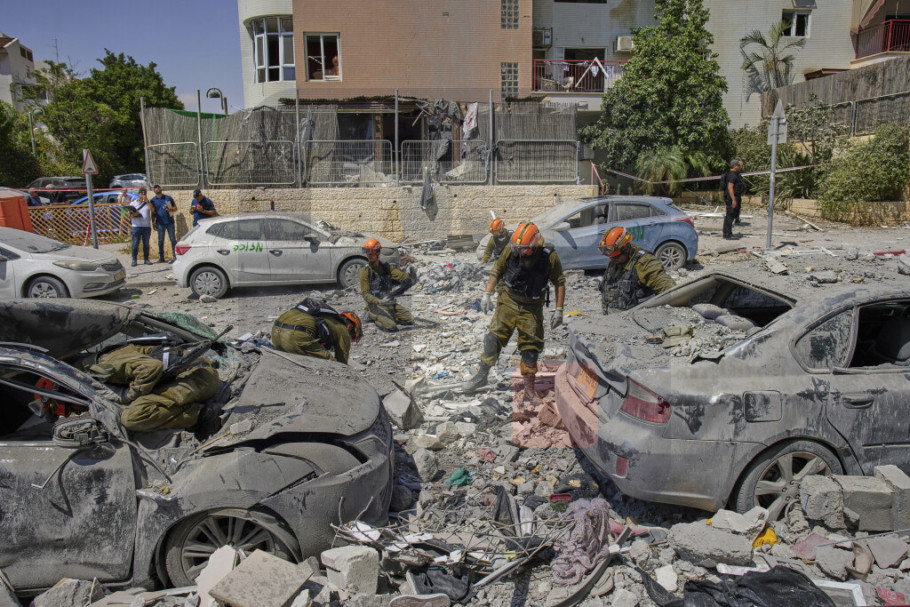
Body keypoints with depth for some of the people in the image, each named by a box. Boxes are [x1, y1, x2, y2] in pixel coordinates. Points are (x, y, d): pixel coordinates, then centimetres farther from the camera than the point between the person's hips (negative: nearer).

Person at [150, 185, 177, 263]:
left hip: (170, 222, -1)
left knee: (173, 240, -2)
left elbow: (175, 208, 10)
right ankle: (161, 257, 12)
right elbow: (153, 213, 12)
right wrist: (153, 224, 7)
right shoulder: (153, 200, 8)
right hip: (160, 223, 1)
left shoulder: (168, 198, 6)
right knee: (160, 241, 4)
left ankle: (175, 257, 1)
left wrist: (170, 209, -12)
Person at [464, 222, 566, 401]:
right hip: (509, 300, 1)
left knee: (530, 346, 2)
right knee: (494, 336, -7)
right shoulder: (511, 250, -14)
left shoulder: (550, 257, -18)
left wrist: (558, 310, -9)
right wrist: (487, 294, -5)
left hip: (532, 307, -1)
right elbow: (497, 271, 1)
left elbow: (560, 283, -6)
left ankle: (529, 387, 15)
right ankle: (482, 375, 7)